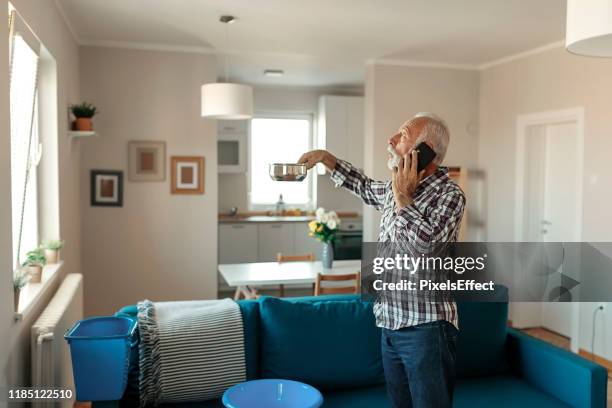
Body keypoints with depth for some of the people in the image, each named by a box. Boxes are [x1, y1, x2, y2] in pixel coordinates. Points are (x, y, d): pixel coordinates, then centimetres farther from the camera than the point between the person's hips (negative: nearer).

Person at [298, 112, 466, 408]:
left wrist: (402, 195, -17)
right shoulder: (396, 188, 9)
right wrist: (326, 158, 27)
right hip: (390, 325, 7)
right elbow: (365, 188, 31)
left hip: (425, 328, -7)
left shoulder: (449, 195, -12)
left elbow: (424, 245, -27)